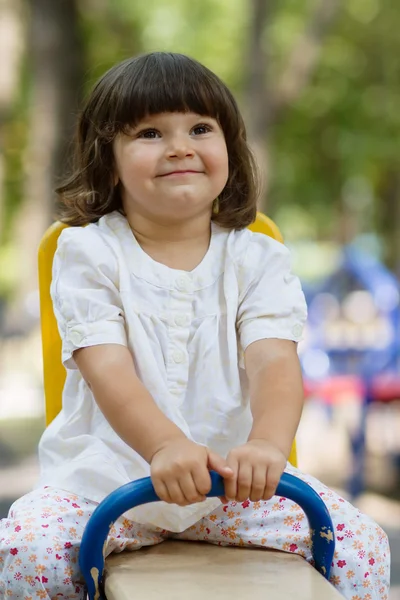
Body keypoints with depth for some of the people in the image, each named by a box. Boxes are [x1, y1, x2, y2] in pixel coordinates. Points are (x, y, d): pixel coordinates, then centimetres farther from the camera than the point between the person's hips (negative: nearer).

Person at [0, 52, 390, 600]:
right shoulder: (88, 252, -3)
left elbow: (275, 363, -14)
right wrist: (166, 446, -38)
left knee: (360, 544, -17)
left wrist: (266, 442, -38)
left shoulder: (257, 259, 3)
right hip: (106, 474, -1)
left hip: (235, 473, 2)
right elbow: (107, 369, -17)